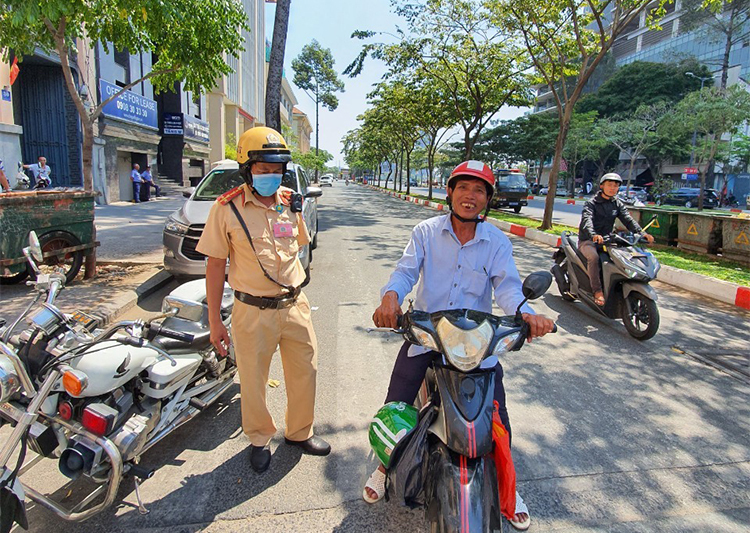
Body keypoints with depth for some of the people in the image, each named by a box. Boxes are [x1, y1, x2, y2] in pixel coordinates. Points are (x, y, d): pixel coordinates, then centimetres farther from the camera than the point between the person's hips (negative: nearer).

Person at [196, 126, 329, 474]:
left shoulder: (290, 203, 4)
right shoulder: (228, 208, -9)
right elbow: (215, 265, -6)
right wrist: (214, 321, -7)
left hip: (295, 306, 4)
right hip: (253, 312, -4)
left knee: (304, 373, 15)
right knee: (253, 382, 11)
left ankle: (300, 432, 39)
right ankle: (259, 440, 37)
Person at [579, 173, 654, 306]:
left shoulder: (617, 204, 12)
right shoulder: (591, 203, -5)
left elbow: (628, 220, -1)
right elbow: (587, 220, -24)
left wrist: (641, 233, -20)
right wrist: (593, 235, -45)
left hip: (606, 239, 6)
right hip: (588, 241, -6)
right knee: (594, 257, -34)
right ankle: (597, 291, -31)